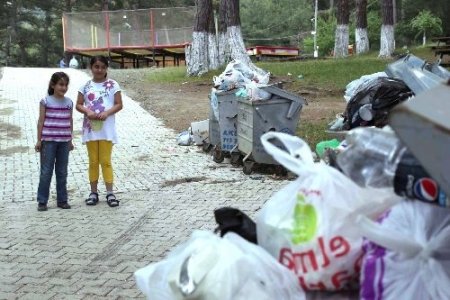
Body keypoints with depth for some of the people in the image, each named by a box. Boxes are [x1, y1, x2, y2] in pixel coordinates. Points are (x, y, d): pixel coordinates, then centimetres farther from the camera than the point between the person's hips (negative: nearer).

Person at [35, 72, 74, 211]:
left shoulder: (69, 102, 6)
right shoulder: (46, 101, -4)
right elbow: (41, 121, -2)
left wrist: (70, 140, 12)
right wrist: (39, 140, -4)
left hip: (64, 141, 3)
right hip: (48, 141, -3)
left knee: (62, 172, 10)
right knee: (46, 172, 2)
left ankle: (62, 200, 18)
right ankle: (42, 201, 9)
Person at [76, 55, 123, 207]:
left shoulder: (112, 85, -1)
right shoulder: (86, 86, 5)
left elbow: (119, 104, -2)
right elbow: (78, 105, 6)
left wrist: (107, 113, -19)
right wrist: (88, 111, -14)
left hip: (106, 129, -2)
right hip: (90, 128, 2)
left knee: (106, 161, 0)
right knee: (93, 161, 8)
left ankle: (110, 193, 5)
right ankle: (93, 192, 16)